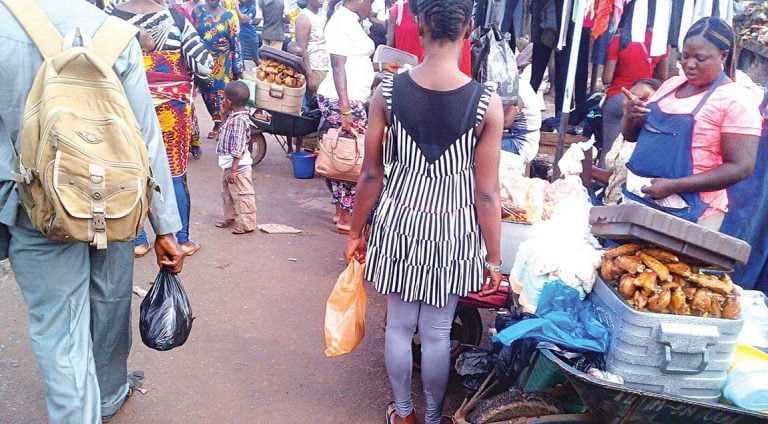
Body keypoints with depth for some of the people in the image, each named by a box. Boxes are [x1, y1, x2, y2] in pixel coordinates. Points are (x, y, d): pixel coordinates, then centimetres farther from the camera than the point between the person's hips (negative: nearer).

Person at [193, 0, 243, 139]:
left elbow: (235, 43, -2)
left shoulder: (227, 16, -4)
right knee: (207, 92, 6)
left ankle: (220, 124, 13)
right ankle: (218, 123, 22)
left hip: (223, 63, -2)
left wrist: (237, 68, -4)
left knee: (221, 91, -1)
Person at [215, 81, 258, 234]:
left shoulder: (239, 120, -22)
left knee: (242, 195, 0)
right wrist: (223, 114, 12)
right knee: (227, 192, 23)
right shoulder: (233, 116, 6)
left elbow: (238, 148, -25)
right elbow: (227, 129, 26)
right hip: (230, 164, 11)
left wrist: (233, 169, -24)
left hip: (238, 166, -11)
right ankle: (231, 218, 38)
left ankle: (247, 224, 9)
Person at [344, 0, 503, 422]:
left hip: (398, 223, 1)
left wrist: (356, 232, 9)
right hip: (452, 230, -1)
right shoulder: (486, 103, -15)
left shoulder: (388, 92, -11)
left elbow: (371, 175, -5)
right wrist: (494, 258, 0)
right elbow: (486, 193, -11)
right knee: (437, 332, 15)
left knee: (399, 324, 19)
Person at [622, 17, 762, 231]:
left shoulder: (735, 99, -9)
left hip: (687, 213, -6)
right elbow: (632, 136, 17)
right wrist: (631, 116, -6)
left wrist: (673, 186, -22)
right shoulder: (671, 84, 10)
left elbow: (740, 167, -15)